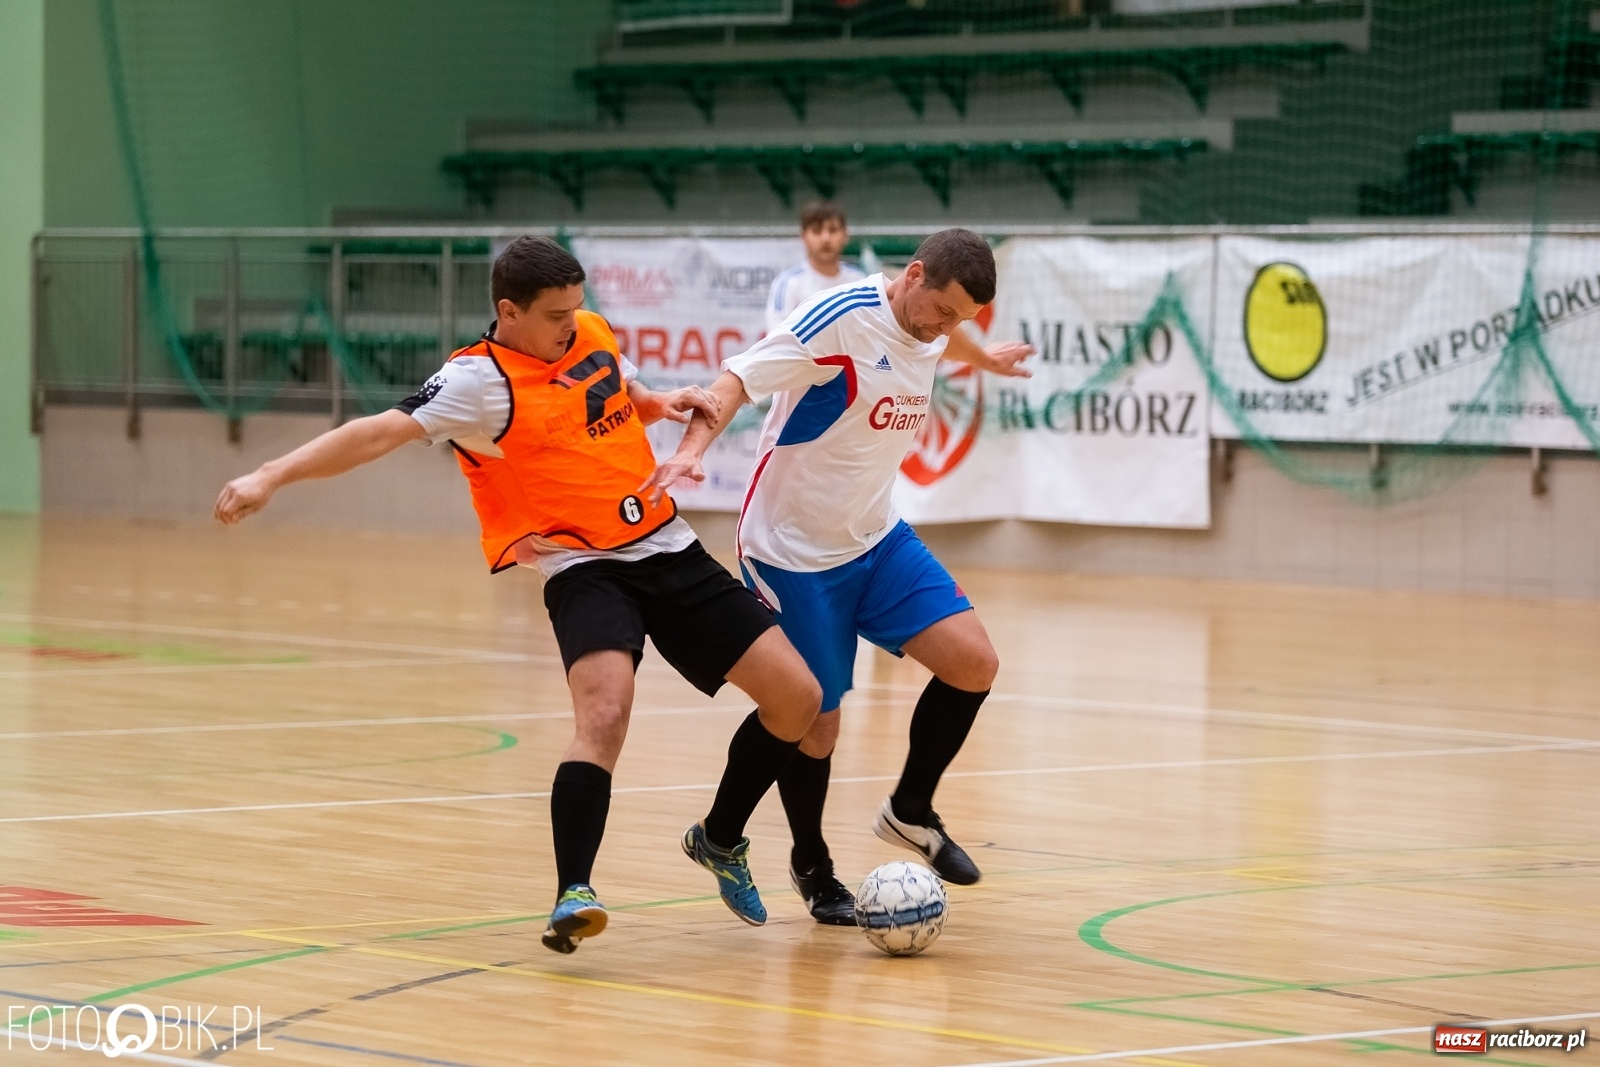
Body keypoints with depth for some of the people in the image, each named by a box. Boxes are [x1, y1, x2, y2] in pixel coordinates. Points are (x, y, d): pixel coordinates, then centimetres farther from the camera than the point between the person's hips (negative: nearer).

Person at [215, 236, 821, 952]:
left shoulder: (592, 333, 8)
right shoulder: (480, 382, -13)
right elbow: (381, 432, -25)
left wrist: (665, 404, 7)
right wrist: (272, 476, -36)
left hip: (670, 550, 7)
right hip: (584, 570, -7)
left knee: (796, 697, 3)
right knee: (604, 714, -33)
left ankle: (720, 842, 24)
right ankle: (572, 895, -31)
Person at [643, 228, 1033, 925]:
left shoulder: (926, 328, 1)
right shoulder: (840, 318, -23)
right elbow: (738, 379, -29)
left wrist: (984, 358, 50)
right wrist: (694, 445, -46)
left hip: (876, 540, 7)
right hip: (793, 552, -7)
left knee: (973, 663, -9)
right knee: (815, 718, -2)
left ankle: (911, 810, 14)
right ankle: (811, 867, 25)